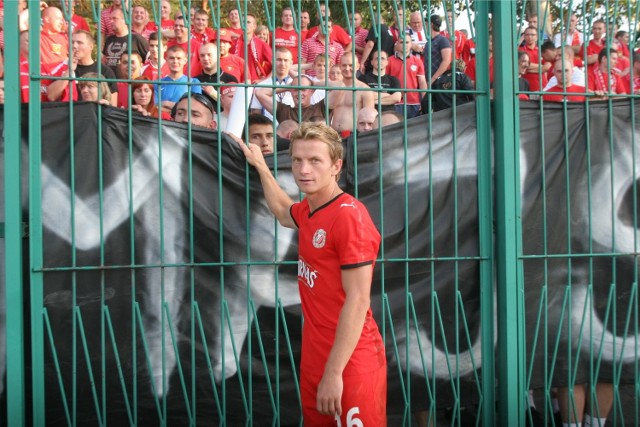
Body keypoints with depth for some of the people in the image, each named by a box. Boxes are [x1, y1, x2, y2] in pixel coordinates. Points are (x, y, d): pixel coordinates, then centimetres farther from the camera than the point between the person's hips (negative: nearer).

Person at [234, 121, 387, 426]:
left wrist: (334, 372, -21)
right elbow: (283, 213, 36)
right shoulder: (307, 210, 8)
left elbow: (358, 301, -20)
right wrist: (260, 165, 36)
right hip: (315, 357, 8)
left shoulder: (350, 215, -17)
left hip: (349, 361, -8)